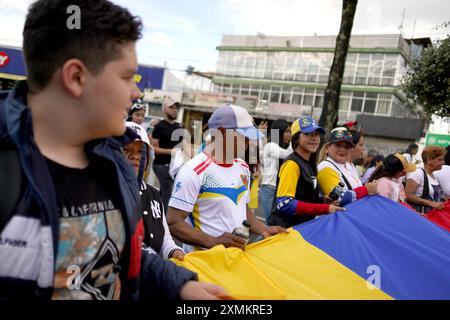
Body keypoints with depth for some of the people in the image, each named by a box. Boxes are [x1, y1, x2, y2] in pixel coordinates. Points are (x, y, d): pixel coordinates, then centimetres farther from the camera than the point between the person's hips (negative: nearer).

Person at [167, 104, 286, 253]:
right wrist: (213, 242, -26)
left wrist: (264, 230, 2)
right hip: (204, 257, -4)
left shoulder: (243, 167, 8)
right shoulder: (194, 171, -16)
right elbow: (174, 223, -17)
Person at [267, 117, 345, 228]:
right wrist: (325, 208, -22)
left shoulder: (310, 164, 11)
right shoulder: (292, 164, -15)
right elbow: (284, 204, -23)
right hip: (286, 228, -8)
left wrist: (325, 202, -4)